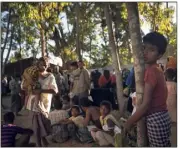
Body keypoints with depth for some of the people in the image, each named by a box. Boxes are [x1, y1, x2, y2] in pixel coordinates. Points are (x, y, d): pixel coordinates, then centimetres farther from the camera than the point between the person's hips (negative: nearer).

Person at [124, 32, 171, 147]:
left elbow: (146, 104, -22)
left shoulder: (151, 71, -18)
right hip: (162, 116, 9)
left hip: (155, 119, -9)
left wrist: (129, 123, -12)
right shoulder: (157, 70, 11)